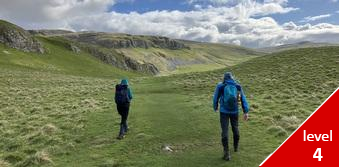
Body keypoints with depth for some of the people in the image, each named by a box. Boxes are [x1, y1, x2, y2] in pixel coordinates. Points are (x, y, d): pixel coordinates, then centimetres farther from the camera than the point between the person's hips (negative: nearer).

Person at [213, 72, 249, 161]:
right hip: (235, 111, 3)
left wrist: (215, 108, 23)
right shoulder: (237, 86, 3)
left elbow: (215, 98, 5)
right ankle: (236, 146, 42)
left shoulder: (220, 86, -3)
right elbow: (243, 99, -1)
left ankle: (227, 153, -7)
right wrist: (246, 112, -2)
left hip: (224, 111, -3)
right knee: (235, 127, 24)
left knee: (225, 131, -2)